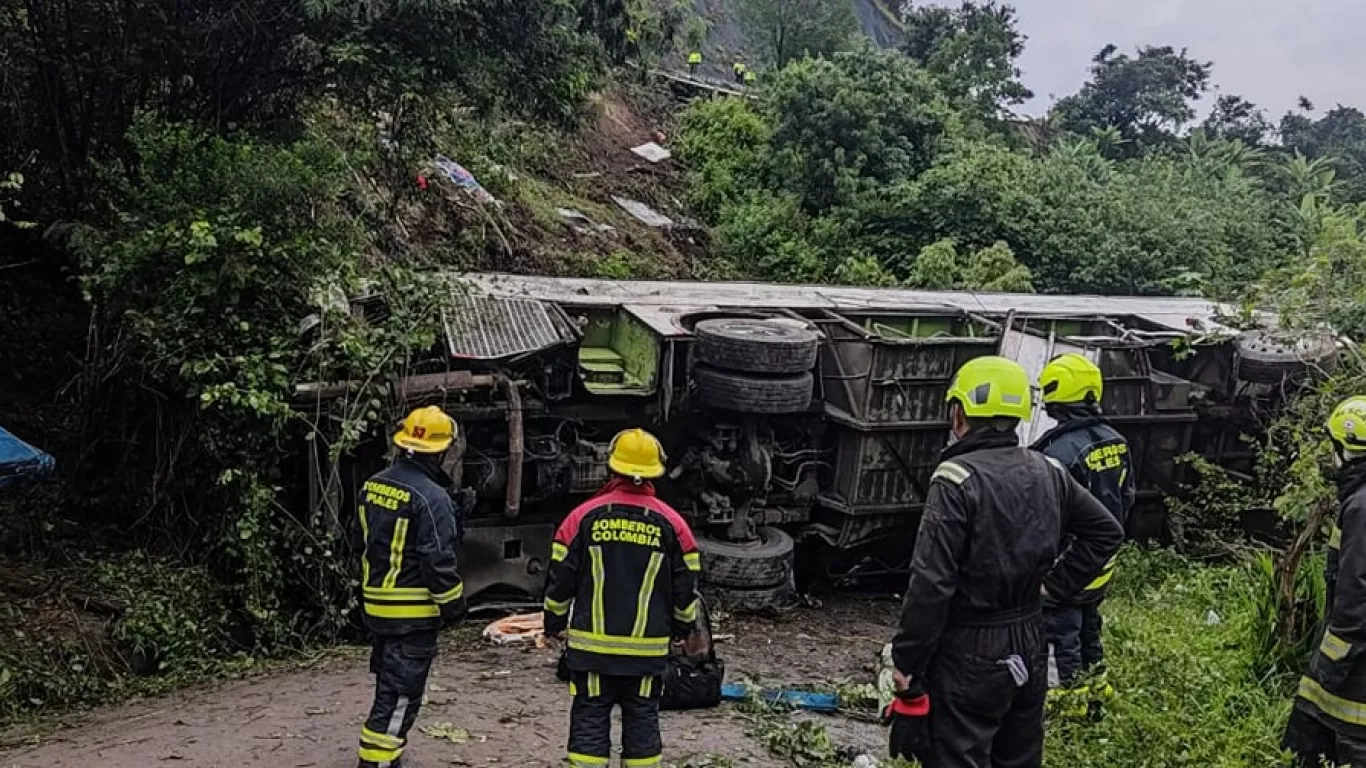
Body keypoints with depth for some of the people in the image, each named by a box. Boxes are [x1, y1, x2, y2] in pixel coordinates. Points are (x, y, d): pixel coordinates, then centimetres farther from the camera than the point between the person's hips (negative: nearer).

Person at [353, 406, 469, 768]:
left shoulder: (372, 486, 5)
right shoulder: (431, 497, -21)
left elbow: (361, 541, 17)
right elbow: (438, 562, -21)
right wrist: (453, 605, -7)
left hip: (377, 605, 9)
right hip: (413, 612, -8)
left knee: (389, 684, 22)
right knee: (399, 696, -2)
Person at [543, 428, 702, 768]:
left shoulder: (583, 516, -5)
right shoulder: (671, 523, -2)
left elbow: (560, 581, 0)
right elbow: (686, 588, 4)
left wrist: (555, 625, 15)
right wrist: (682, 628, 21)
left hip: (591, 644, -1)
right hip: (648, 648, 1)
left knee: (590, 720, 7)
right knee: (642, 721, 11)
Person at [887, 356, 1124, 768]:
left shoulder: (957, 479, -19)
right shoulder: (1048, 472, 4)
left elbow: (931, 582, -22)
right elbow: (1106, 532, 16)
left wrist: (906, 663, -14)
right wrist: (1053, 583, 12)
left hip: (970, 656, -7)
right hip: (1029, 648, 7)